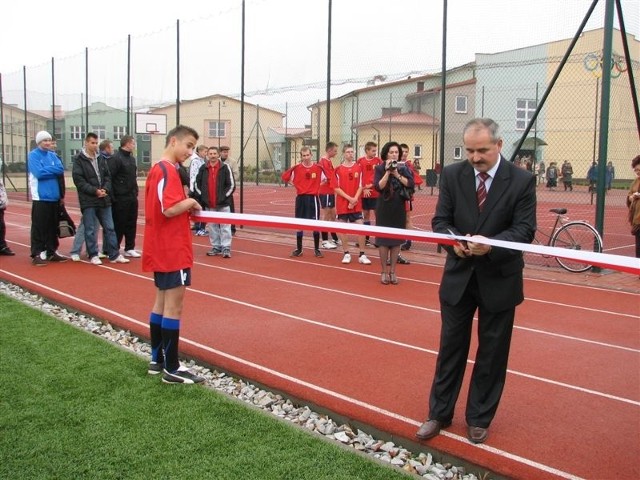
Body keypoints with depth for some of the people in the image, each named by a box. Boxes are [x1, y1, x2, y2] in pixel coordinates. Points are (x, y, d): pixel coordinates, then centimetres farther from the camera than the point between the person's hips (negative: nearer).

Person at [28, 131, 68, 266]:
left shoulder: (53, 155, 13)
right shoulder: (33, 155, -4)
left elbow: (61, 170, 0)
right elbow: (39, 173, -17)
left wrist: (46, 170, -10)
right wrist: (53, 169, -7)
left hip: (54, 197, 6)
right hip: (41, 197, -6)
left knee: (53, 226, 11)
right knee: (39, 226, -5)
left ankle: (52, 251, 19)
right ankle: (37, 254, -1)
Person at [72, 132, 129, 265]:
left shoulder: (101, 159, 12)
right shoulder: (79, 160, -5)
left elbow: (108, 176, 12)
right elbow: (78, 180, -12)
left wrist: (105, 189, -7)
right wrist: (94, 191, -17)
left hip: (104, 199, 5)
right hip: (88, 200, -5)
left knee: (110, 228, 6)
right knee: (90, 230, 2)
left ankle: (114, 255, 11)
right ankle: (93, 255, 12)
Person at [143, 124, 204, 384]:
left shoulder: (157, 168, 14)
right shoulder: (168, 170, -17)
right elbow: (170, 209, -26)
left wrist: (187, 206, 7)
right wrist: (191, 202, -9)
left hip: (161, 249, 10)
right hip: (172, 250, -10)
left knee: (162, 302, 15)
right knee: (173, 305, -5)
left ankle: (157, 359, 23)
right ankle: (172, 368, 1)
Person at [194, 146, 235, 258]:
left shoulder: (225, 168, -3)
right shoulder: (203, 169, 7)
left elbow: (231, 185, -4)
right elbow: (197, 184, 13)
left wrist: (224, 196, -9)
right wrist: (202, 196, 2)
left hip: (223, 204, -4)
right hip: (208, 204, 4)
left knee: (225, 226, -4)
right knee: (212, 227, 10)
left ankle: (226, 248, 0)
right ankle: (216, 247, 19)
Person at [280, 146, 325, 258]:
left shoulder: (318, 168, -3)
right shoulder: (296, 168, -1)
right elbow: (284, 177, 9)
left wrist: (318, 186, 1)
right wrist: (296, 185, 4)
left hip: (313, 198, -1)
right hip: (300, 198, 1)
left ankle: (317, 249, 10)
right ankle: (298, 249, 17)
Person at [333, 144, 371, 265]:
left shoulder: (358, 168, 4)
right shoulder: (338, 169, -1)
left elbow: (360, 186, 3)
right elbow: (336, 188, -4)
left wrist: (355, 199, -11)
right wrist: (349, 198, -13)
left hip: (356, 204, 1)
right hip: (342, 204, -1)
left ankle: (362, 255, 3)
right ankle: (346, 254, 16)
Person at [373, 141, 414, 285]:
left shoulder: (403, 168, 4)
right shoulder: (380, 168, -2)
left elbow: (410, 184, -8)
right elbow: (379, 186, -15)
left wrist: (397, 174, -15)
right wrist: (388, 172, -18)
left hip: (399, 208, 3)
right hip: (384, 208, -2)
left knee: (397, 240, 6)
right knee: (384, 239, -1)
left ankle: (393, 271, 15)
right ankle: (384, 271, 9)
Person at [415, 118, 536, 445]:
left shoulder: (522, 180, -10)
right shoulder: (452, 175, -3)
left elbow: (525, 229, -12)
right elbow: (440, 220, -1)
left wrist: (491, 244, -29)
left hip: (500, 279, -1)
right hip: (459, 276, 2)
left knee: (492, 352, 10)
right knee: (451, 346, 11)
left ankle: (479, 419, 27)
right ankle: (439, 414, 26)